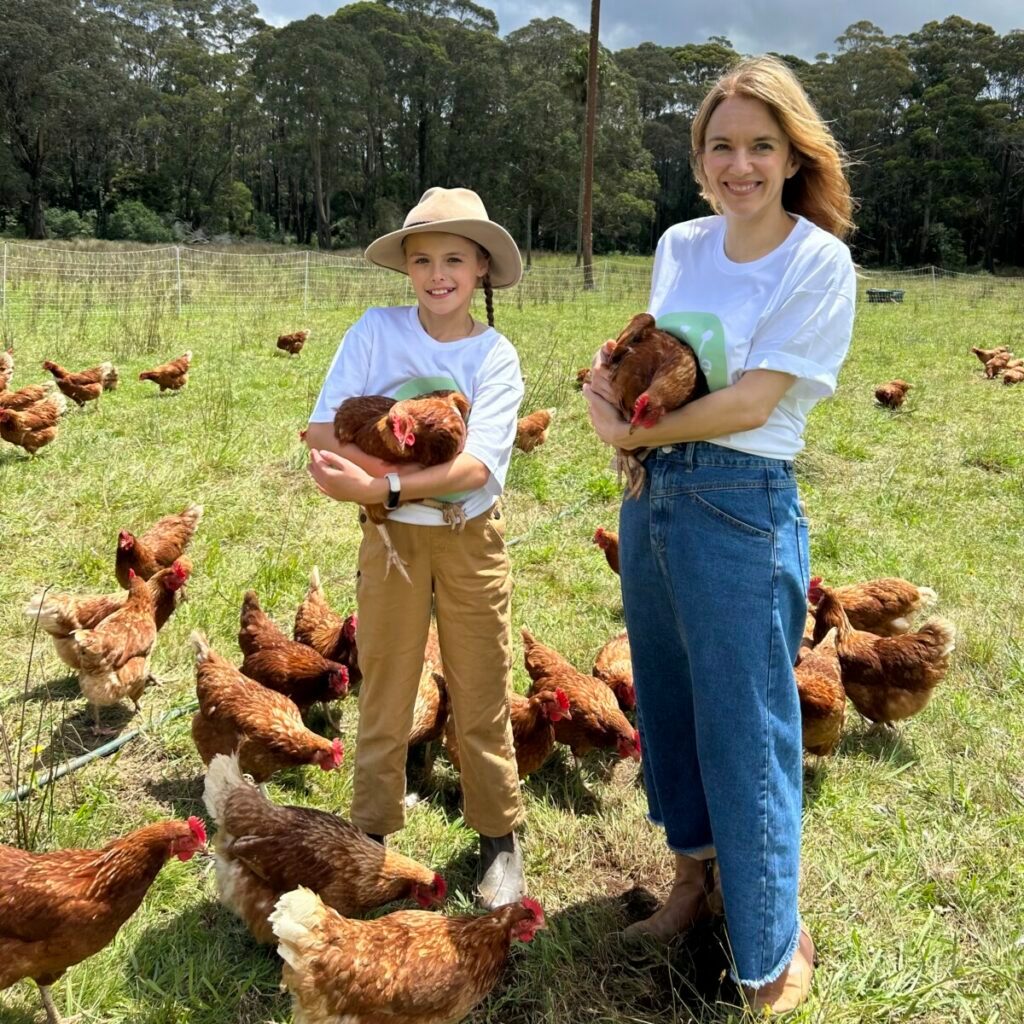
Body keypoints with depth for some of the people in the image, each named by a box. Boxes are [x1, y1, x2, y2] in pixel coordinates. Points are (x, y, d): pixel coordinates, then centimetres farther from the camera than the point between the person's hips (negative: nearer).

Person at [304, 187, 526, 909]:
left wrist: (384, 485, -30)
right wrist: (418, 471, -25)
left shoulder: (495, 355, -7)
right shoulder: (377, 330, -4)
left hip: (471, 539, -1)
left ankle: (500, 838, 26)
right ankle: (371, 836, 28)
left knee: (482, 698, 9)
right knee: (384, 695, 12)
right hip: (391, 536, 1)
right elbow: (323, 433, -12)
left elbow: (477, 465, -19)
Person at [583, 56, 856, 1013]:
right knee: (666, 707, 17)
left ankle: (773, 952, 21)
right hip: (650, 497, 7)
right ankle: (694, 875, 39)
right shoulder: (678, 246, 8)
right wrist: (611, 376, -5)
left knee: (743, 731, 2)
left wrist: (636, 433, -10)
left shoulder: (819, 262, -9)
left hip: (740, 506, -6)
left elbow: (750, 403, -16)